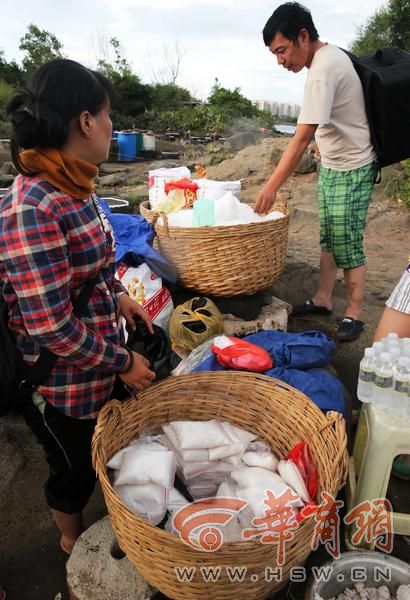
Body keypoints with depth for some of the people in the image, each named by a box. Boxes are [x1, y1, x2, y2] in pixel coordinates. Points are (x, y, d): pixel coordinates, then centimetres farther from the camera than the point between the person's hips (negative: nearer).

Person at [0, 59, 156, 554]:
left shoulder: (74, 186, -1)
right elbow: (52, 329, -28)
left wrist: (118, 295, 4)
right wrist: (123, 362, -17)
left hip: (97, 368, 8)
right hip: (64, 386, -8)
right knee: (75, 469, 21)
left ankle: (76, 529, 61)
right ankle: (74, 541, 54)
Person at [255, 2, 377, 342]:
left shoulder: (322, 71, -23)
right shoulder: (331, 55, 6)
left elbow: (302, 139, -28)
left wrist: (272, 187, -28)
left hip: (351, 170, -9)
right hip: (332, 165, 10)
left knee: (348, 245, -4)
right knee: (328, 239, 13)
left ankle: (354, 315, 10)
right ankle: (322, 300, 24)